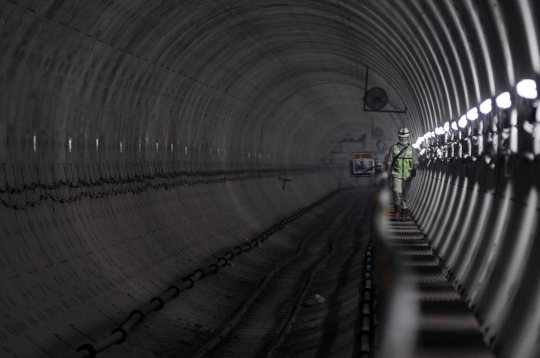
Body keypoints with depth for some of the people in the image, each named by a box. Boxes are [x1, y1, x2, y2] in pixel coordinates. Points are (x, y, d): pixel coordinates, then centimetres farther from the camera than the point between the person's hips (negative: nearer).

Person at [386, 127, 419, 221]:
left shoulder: (412, 149, 1)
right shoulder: (394, 148, -1)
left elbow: (416, 162, -4)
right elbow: (389, 162, 1)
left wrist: (414, 169, -25)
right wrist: (387, 175, -4)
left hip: (407, 176, 1)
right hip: (397, 175, -1)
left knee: (405, 195, 7)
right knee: (397, 191, -21)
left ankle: (404, 213, 19)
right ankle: (397, 211, -8)